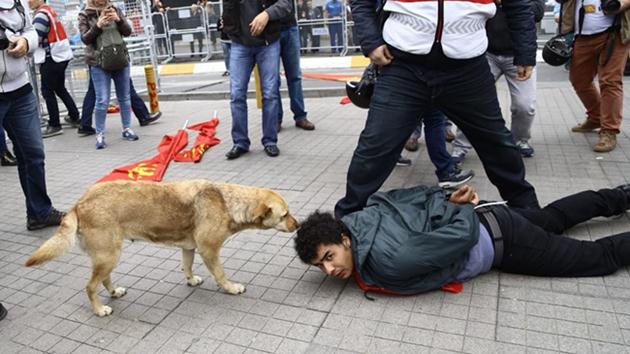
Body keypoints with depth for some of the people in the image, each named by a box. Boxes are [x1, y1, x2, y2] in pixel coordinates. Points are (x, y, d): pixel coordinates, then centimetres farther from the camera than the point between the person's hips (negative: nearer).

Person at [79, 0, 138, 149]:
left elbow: (128, 31, 2)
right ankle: (100, 134, 2)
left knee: (124, 97, 9)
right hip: (98, 63, -3)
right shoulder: (85, 15, 0)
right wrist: (98, 26, -20)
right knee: (102, 100, -7)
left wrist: (118, 20, -16)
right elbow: (85, 39, -7)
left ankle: (126, 129, 20)